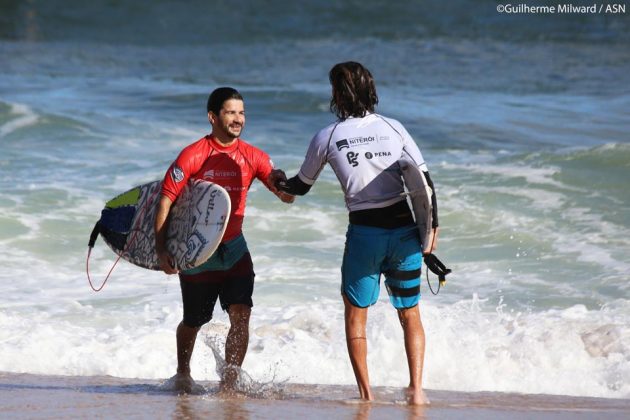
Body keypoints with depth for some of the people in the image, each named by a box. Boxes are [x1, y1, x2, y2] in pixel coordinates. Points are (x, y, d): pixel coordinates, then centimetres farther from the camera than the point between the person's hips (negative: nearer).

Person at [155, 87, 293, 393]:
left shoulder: (252, 156, -3)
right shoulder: (194, 156, -14)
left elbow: (287, 197, -5)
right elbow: (166, 199, -13)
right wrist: (161, 250, -19)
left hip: (234, 248, 3)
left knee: (241, 315, -15)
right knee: (194, 321, 12)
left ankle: (229, 383, -9)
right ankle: (182, 375, 38)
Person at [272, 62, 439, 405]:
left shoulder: (327, 138, 0)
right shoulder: (393, 128, 3)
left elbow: (302, 186, 15)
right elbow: (424, 180, 0)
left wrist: (281, 183, 37)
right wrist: (432, 227, 8)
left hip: (364, 232, -2)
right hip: (404, 229, 2)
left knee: (356, 313, 13)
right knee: (409, 314, 13)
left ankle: (366, 393, 7)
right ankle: (416, 388, 3)